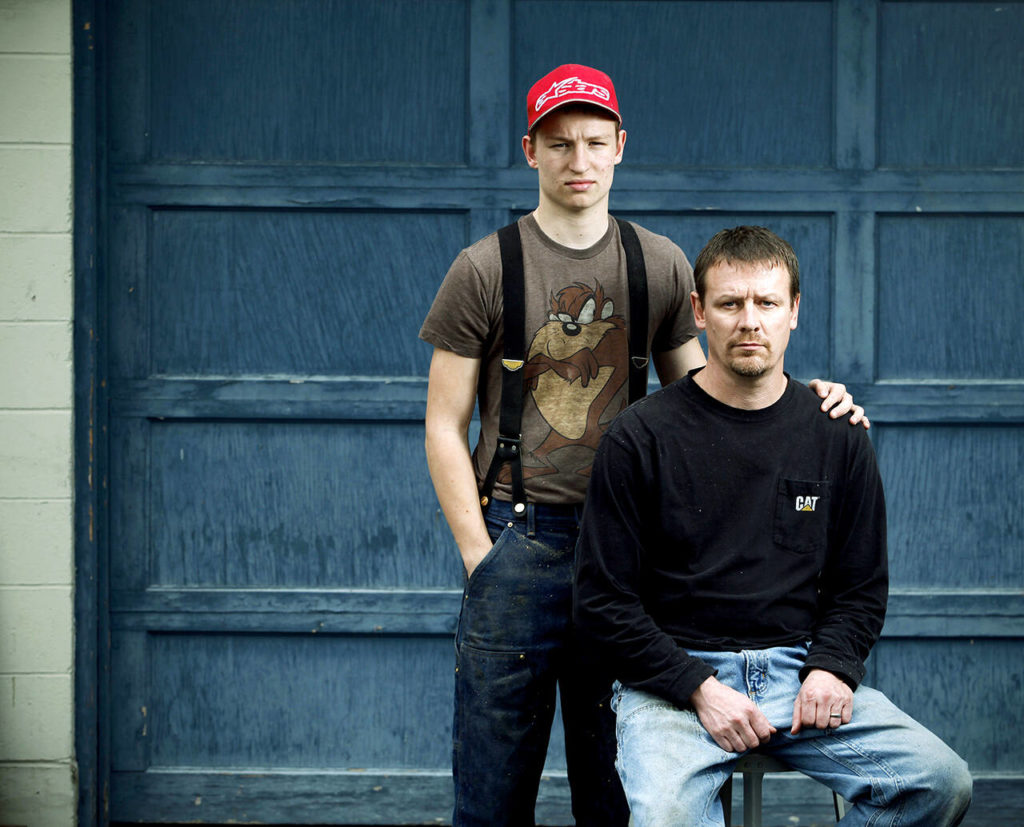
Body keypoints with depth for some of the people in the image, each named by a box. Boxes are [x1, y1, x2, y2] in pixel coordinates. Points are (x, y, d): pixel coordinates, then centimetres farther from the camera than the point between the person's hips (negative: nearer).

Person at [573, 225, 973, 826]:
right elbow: (604, 602, -3)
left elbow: (862, 587, 15)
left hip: (800, 671, 4)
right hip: (675, 676, -4)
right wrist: (701, 688, -14)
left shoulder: (838, 438, 8)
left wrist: (832, 668, -6)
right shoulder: (640, 438, -2)